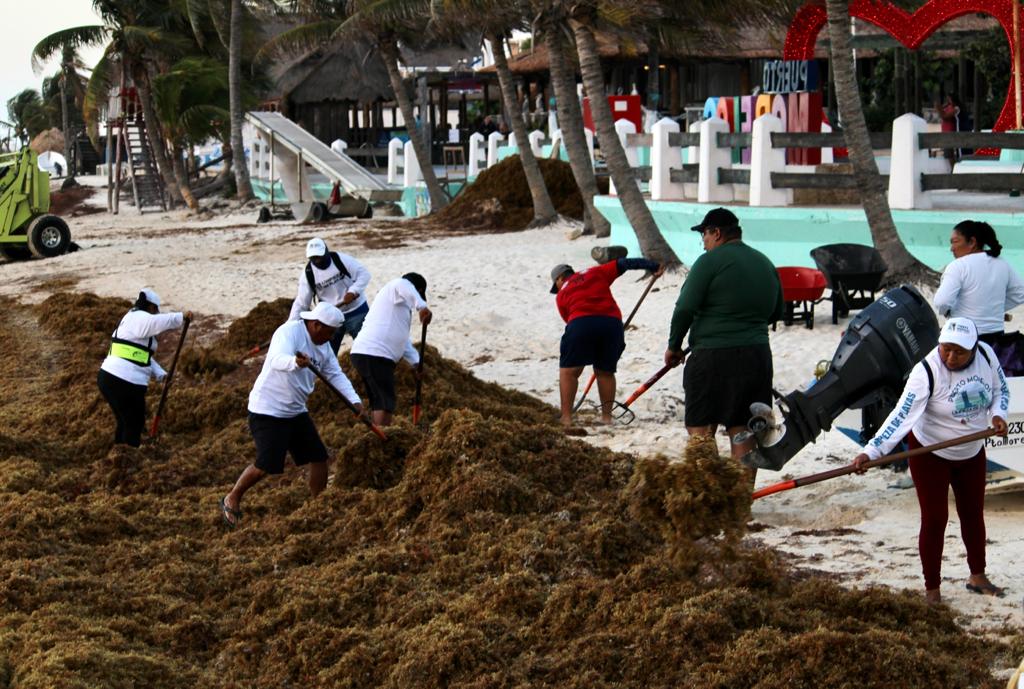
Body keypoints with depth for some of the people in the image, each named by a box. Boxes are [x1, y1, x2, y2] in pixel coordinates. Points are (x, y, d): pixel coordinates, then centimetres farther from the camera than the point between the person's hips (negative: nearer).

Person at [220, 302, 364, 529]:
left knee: (319, 456, 5)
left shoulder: (323, 345, 9)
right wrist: (294, 362, -61)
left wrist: (354, 400, -7)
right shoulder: (289, 332, -20)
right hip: (268, 410, -9)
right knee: (266, 464, -13)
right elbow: (278, 359, -38)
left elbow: (335, 374, 7)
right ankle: (232, 500, 9)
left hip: (296, 410, 9)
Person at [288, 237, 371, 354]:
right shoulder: (308, 274, -8)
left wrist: (353, 292, -30)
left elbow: (363, 274, -14)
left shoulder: (341, 259, -15)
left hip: (356, 311, -2)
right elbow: (301, 303, -6)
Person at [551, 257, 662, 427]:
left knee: (569, 371, 5)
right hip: (612, 322, 3)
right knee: (605, 372, 17)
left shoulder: (562, 294, 24)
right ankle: (606, 416, 16)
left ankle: (566, 418, -2)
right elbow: (622, 264, 19)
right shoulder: (596, 272, 28)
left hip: (581, 322, -2)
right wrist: (652, 266, 18)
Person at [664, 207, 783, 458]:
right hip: (758, 356, 7)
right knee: (744, 432, 8)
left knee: (700, 429, -1)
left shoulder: (710, 261, -8)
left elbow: (685, 308, -11)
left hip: (714, 356, -6)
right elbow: (776, 312, 22)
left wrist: (674, 346, 0)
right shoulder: (765, 264, 14)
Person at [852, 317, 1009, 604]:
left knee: (973, 514, 18)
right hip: (930, 453, -5)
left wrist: (998, 414, -18)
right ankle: (932, 589, 10)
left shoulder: (985, 354, -15)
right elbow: (902, 415, -36)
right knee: (934, 519, -3)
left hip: (972, 452, 5)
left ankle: (978, 577, 36)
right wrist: (871, 451, -45)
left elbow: (1000, 388, 3)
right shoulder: (926, 371, -30)